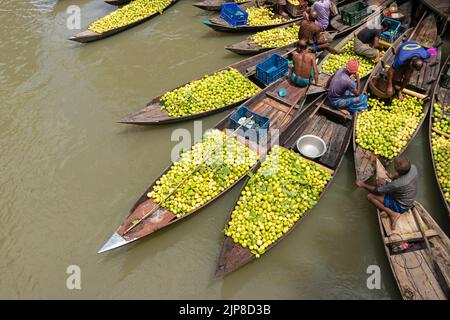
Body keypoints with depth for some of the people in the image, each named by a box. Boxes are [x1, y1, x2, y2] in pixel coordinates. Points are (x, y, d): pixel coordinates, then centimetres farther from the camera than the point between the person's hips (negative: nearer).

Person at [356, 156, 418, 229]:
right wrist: (393, 177, 2)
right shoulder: (413, 167, -21)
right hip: (409, 201, 8)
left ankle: (393, 213, -6)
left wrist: (363, 185, -8)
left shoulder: (396, 184, -38)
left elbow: (377, 191, -21)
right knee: (380, 181, 10)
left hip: (401, 206, -8)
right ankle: (389, 210, 6)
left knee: (370, 196, -10)